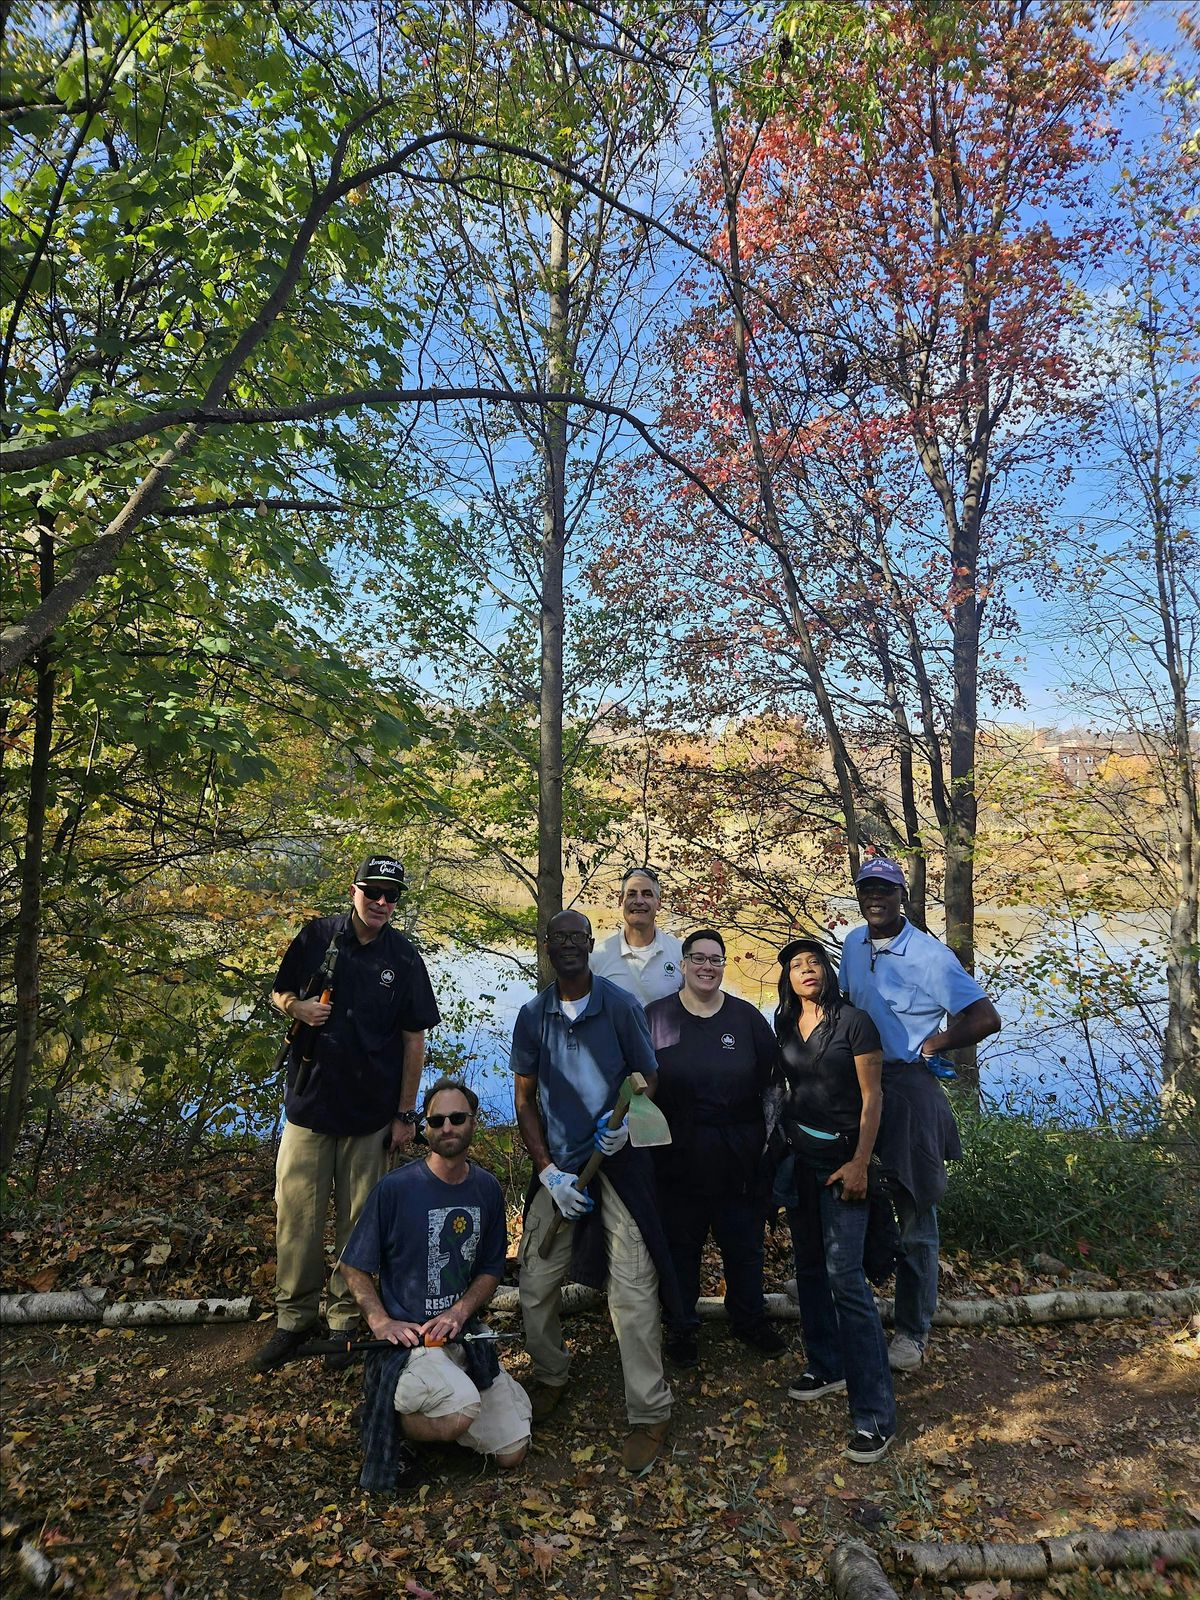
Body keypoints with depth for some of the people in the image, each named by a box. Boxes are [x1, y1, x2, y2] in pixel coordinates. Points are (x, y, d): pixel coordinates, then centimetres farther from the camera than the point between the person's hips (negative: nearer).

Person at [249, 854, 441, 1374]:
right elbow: (279, 993, 11)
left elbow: (414, 1039, -1)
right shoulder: (317, 936, -2)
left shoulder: (404, 957, -4)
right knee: (296, 1216, 6)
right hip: (309, 1102, 1)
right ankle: (294, 1318, 24)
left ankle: (345, 1321, 25)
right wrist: (298, 1007, -14)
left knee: (358, 1223, 9)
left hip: (371, 1113, -1)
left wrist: (406, 1114, -2)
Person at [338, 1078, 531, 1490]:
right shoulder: (395, 1188, -13)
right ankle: (387, 1423, -2)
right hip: (406, 1337, -5)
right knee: (462, 1412, -33)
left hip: (462, 1333, 5)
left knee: (512, 1453, 4)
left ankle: (431, 1402, 25)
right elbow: (354, 1267, -4)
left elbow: (492, 1269, 9)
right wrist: (381, 1321, -18)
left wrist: (459, 1313, -9)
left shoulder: (487, 1190, 2)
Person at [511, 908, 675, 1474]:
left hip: (618, 1161, -3)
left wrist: (626, 1118, -18)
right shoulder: (532, 1015, 2)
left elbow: (647, 1078, 3)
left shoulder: (621, 1006, -4)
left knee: (633, 1289, -4)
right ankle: (550, 1376, 34)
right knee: (536, 1284, 7)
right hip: (558, 1166, 3)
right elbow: (524, 1099, 5)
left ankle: (649, 1414, 11)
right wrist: (549, 1172, -3)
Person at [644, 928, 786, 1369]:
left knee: (744, 1242, 13)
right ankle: (681, 1328, 28)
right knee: (680, 1243, 10)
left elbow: (773, 1077, 7)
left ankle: (750, 1320, 34)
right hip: (677, 1154, -1)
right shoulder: (656, 1016, -2)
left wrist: (767, 1131, 1)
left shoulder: (746, 1017, 2)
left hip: (739, 1154, 2)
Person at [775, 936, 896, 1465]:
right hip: (798, 1156, 6)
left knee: (845, 1277, -10)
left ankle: (874, 1414, -4)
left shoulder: (853, 1023, -10)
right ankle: (826, 1367, 29)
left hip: (841, 1157, -6)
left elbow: (871, 1097, -11)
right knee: (809, 1267, 13)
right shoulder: (785, 1029, 6)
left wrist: (860, 1163, -16)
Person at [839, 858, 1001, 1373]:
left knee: (914, 1213, 5)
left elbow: (986, 1019, -17)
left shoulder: (930, 955, -16)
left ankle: (912, 1330, 19)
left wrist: (931, 1045, -10)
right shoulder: (853, 944, 5)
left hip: (908, 1090, -6)